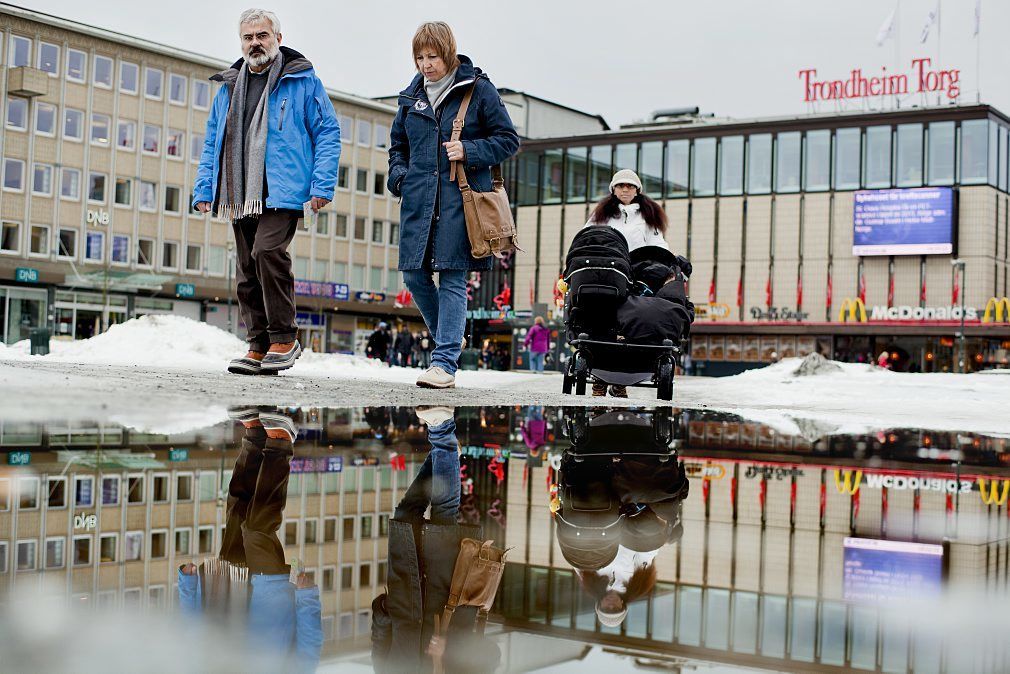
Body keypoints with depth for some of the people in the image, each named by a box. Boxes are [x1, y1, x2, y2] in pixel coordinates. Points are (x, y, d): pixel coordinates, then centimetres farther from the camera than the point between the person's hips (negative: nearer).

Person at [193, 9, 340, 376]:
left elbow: (327, 133, 1)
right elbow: (212, 142, 25)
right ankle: (259, 347, 13)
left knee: (267, 251, -24)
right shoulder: (228, 87, 20)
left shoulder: (303, 81, 4)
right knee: (247, 271, 6)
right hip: (240, 197, 6)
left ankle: (283, 338, -14)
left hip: (282, 192, -6)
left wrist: (322, 186, -8)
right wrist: (203, 189, 15)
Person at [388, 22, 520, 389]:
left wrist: (469, 151, -12)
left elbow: (508, 139, 2)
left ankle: (445, 362, -8)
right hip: (419, 199, 5)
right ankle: (451, 336, 26)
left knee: (453, 277, -8)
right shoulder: (411, 95, 13)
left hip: (460, 200, -5)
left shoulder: (478, 89, -1)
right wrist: (398, 173, 7)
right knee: (414, 273, 3)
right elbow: (397, 143, 26)